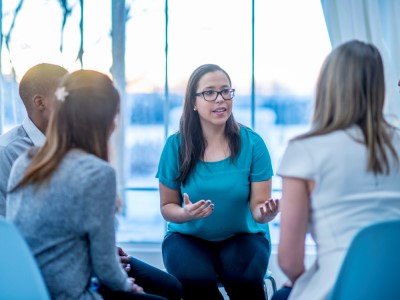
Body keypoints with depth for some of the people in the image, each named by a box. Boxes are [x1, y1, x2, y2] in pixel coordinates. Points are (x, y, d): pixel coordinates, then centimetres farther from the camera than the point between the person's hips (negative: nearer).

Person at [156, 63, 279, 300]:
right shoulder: (176, 145, -8)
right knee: (196, 280, -30)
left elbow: (258, 205, -9)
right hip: (188, 236, 1)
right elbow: (167, 207, -1)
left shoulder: (252, 143, -10)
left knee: (245, 278, -31)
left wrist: (265, 213, -34)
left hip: (243, 235, 0)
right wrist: (186, 213, -24)